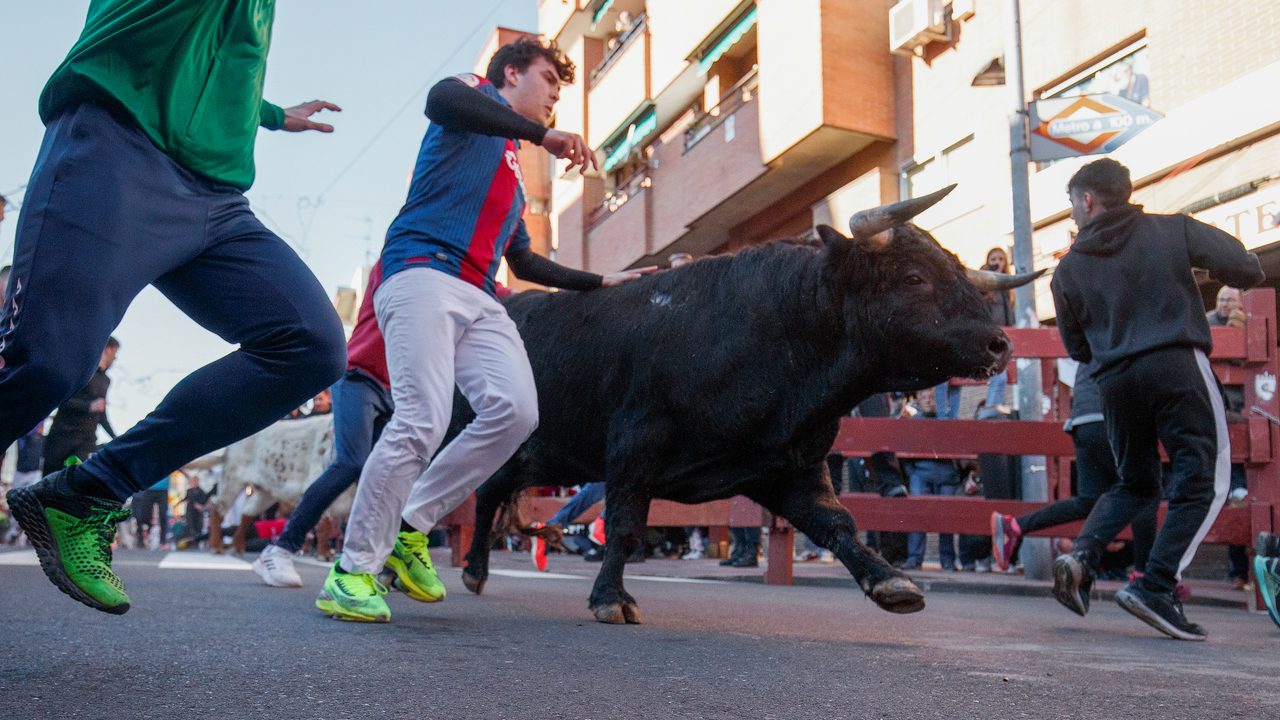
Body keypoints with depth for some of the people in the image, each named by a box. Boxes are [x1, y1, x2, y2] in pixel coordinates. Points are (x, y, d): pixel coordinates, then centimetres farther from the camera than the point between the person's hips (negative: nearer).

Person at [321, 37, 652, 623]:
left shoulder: (512, 174, 34)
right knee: (422, 421, -21)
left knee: (515, 411, -16)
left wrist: (599, 282, 40)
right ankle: (352, 570, -8)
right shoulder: (478, 100, 12)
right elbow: (441, 99, -16)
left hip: (479, 299, 8)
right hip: (422, 272, -7)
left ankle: (409, 528, -2)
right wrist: (543, 134, -19)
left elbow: (525, 263, 40)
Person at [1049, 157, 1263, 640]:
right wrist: (1201, 269, 19)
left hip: (1114, 380, 4)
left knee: (1135, 483, 18)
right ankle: (1155, 587, -10)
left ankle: (1081, 555, -4)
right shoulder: (1173, 229, 6)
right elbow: (1247, 270, -2)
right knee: (1203, 481, 2)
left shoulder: (1069, 269, 10)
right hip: (1177, 366, -3)